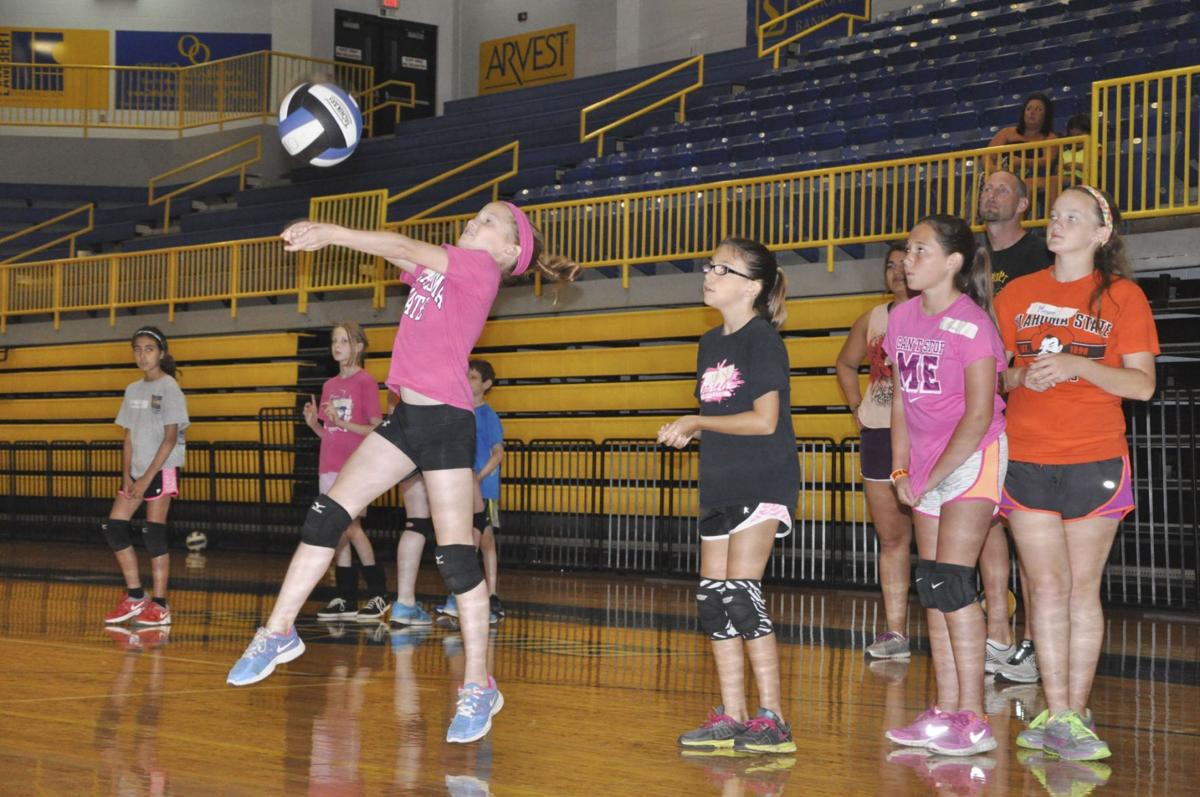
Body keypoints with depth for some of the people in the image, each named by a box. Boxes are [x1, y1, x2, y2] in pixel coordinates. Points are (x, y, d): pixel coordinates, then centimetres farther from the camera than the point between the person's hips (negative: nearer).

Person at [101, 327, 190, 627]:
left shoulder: (169, 388, -7)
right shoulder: (133, 390, 12)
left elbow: (170, 438, -11)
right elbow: (129, 436, 11)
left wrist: (147, 477, -14)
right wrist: (126, 476, -1)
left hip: (162, 470, -7)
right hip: (136, 471, 7)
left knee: (153, 534, -7)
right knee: (113, 527, 1)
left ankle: (159, 605, 0)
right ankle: (135, 596, 10)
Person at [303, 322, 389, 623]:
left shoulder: (365, 382, -5)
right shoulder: (329, 385, 15)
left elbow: (377, 429, -9)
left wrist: (341, 422, -19)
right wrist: (313, 423, -2)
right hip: (329, 467, 7)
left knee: (351, 528, -10)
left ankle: (379, 594, 2)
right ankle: (346, 600, 9)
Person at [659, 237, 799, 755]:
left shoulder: (762, 339, -10)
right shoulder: (711, 343, 14)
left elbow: (764, 420, -16)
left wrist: (697, 422, -8)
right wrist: (689, 432, -2)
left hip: (761, 483, -8)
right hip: (719, 485, 8)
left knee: (741, 591, -14)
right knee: (713, 597, 6)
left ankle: (772, 720, -8)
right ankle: (731, 720, 13)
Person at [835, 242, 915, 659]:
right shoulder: (873, 318, 12)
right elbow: (846, 363, 29)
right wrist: (857, 409, 19)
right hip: (878, 435, 6)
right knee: (891, 537, 7)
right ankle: (895, 632, 11)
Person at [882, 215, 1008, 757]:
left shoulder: (971, 324, -15)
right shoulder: (902, 318, 6)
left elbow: (979, 414, -17)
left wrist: (932, 479, -15)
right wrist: (901, 471, 6)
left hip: (972, 458, -8)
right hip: (926, 464, 8)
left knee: (951, 583, -14)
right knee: (931, 589, 7)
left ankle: (973, 720, -9)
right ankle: (945, 712, 14)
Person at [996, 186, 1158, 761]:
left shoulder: (1123, 296, 2)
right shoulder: (1019, 294, 11)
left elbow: (1143, 384, -4)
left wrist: (1075, 365, -17)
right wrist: (1023, 375, -7)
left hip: (1095, 461, -2)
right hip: (1027, 460, 2)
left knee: (1083, 587, 1)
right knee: (1047, 588, 0)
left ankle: (1075, 715, 7)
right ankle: (1056, 716, 3)